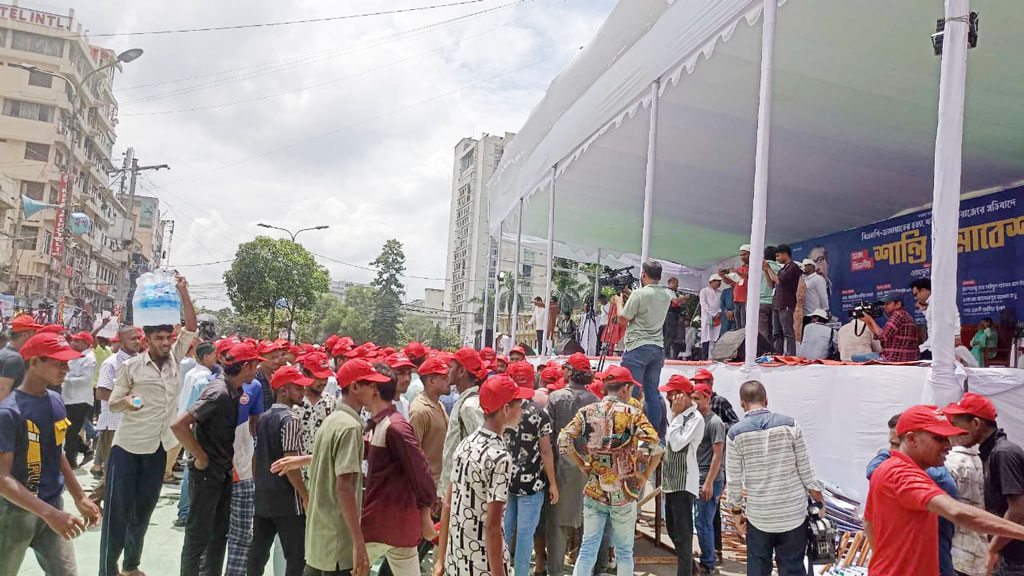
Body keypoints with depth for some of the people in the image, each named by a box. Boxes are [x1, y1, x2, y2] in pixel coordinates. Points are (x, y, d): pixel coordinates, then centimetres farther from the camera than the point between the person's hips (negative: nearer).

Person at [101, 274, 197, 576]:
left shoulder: (174, 359, 3)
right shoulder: (131, 366, -6)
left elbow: (191, 328, -2)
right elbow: (113, 402, -1)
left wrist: (183, 292, -10)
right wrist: (126, 402, -24)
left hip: (158, 447, 4)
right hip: (128, 446, -4)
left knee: (144, 509, 15)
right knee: (118, 508, 0)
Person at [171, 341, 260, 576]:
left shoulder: (234, 391, 4)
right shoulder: (218, 392, -23)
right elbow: (178, 425, -29)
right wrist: (201, 457, -20)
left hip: (224, 472, 9)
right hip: (206, 474, -9)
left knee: (220, 534, 16)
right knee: (199, 536, 3)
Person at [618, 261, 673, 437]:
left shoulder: (639, 294, -11)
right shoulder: (667, 295, 9)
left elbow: (622, 321, -6)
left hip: (638, 347, -7)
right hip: (658, 348, 7)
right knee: (652, 391, 10)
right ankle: (655, 431, 11)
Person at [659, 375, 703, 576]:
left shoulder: (695, 418, -14)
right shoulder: (680, 416, 13)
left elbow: (677, 444, -23)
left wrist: (676, 414, -17)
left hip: (684, 484, -10)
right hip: (672, 482, 10)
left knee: (682, 534, -7)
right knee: (673, 529, 18)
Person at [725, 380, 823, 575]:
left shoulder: (736, 433, -7)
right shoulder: (789, 425, -5)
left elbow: (734, 479, -4)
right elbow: (805, 468, -1)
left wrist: (736, 511, 9)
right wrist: (819, 498, 12)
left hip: (758, 516, -1)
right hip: (794, 514, 1)